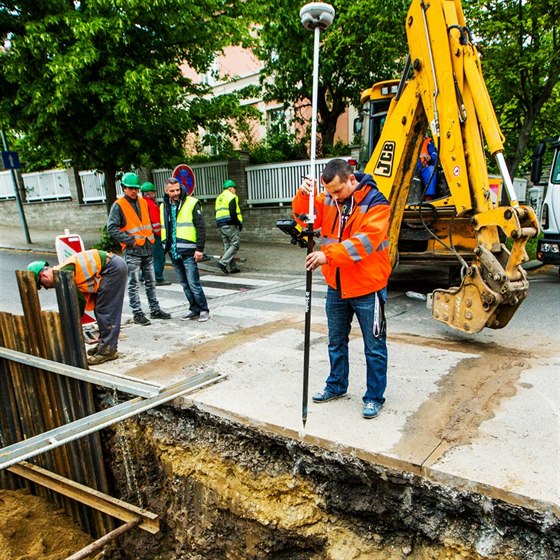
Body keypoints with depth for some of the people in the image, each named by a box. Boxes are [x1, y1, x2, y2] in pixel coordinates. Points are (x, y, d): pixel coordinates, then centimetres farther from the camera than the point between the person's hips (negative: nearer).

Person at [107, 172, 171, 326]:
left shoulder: (143, 202, 12)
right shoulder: (118, 205, -7)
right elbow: (112, 228, -12)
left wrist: (151, 237, 11)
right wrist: (131, 240, -16)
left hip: (147, 249, 6)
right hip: (132, 251, -6)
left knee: (151, 282, 13)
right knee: (133, 284, 1)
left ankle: (155, 310, 22)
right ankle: (138, 313, 8)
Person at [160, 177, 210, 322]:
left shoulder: (191, 203, -5)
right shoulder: (163, 206, 13)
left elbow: (201, 227, -8)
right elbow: (163, 228, 20)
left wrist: (200, 248, -13)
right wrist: (164, 247, 14)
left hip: (188, 251, -6)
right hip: (173, 252, 6)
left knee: (193, 283, -6)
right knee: (185, 284, 12)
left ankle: (203, 310, 9)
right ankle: (194, 309, 22)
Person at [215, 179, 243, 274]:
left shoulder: (219, 198, 20)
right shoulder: (231, 197, -7)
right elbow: (233, 213, -18)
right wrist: (239, 223, -9)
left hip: (220, 225, 9)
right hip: (230, 225, -9)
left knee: (227, 246, 11)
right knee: (235, 245, -4)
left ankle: (232, 267, 12)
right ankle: (223, 262, -16)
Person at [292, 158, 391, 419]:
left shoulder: (375, 203, -16)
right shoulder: (328, 200, 2)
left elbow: (365, 240, -28)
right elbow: (305, 219, -1)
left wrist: (329, 255, -37)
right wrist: (303, 195, -20)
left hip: (367, 288, -6)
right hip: (336, 286, 6)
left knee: (374, 347, 6)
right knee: (336, 341, 20)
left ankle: (374, 396, 23)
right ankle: (336, 386, 39)